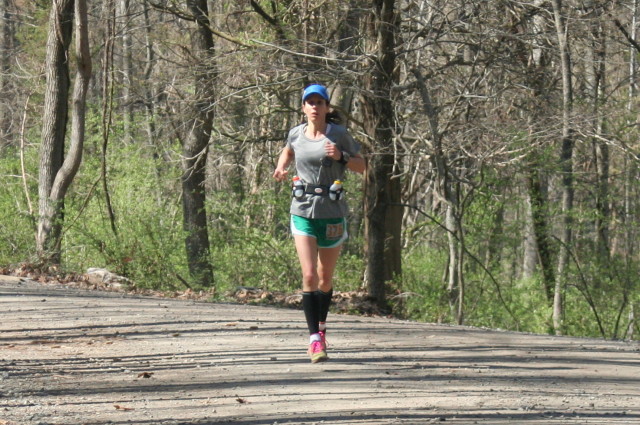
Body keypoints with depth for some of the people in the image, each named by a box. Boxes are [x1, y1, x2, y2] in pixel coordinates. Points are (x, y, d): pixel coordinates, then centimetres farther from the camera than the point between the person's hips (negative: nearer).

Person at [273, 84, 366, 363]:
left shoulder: (339, 135, -4)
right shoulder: (296, 134, 5)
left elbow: (361, 167, 4)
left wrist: (340, 157, -15)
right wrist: (281, 167, 7)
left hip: (332, 212, -1)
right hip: (303, 211, 1)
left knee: (325, 278, 12)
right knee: (309, 276, -13)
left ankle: (321, 326, 37)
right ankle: (315, 339, -15)